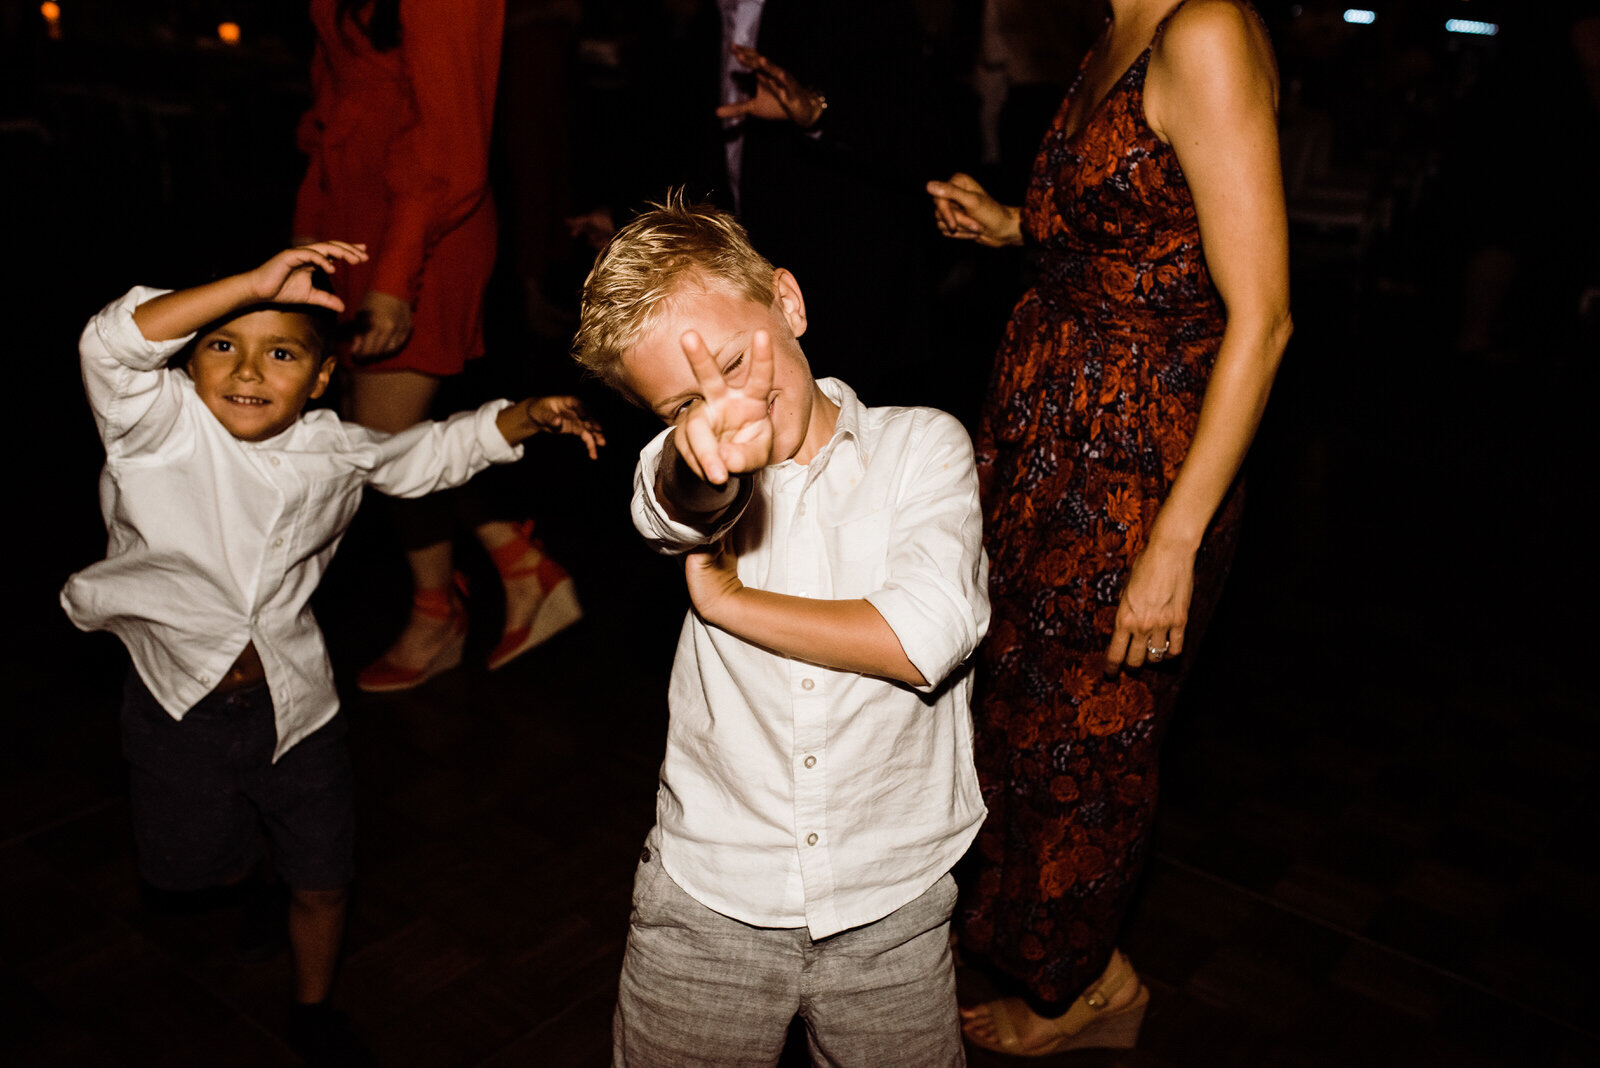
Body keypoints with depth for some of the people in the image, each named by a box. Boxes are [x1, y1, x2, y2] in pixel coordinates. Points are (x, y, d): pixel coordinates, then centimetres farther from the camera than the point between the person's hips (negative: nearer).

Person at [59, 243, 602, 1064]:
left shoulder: (334, 451, -6)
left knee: (322, 882, 13)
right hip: (181, 696, -1)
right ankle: (241, 888, 58)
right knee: (203, 868, 20)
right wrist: (254, 284, -44)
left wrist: (526, 416, -4)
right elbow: (112, 344, -37)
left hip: (295, 696, 2)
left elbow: (434, 451, 9)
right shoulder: (160, 422, -17)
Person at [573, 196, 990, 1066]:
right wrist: (704, 447, -49)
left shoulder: (923, 445, -6)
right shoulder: (686, 470, -1)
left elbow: (926, 639, -19)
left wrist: (726, 601, -11)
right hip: (706, 900, 2)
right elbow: (669, 506, -26)